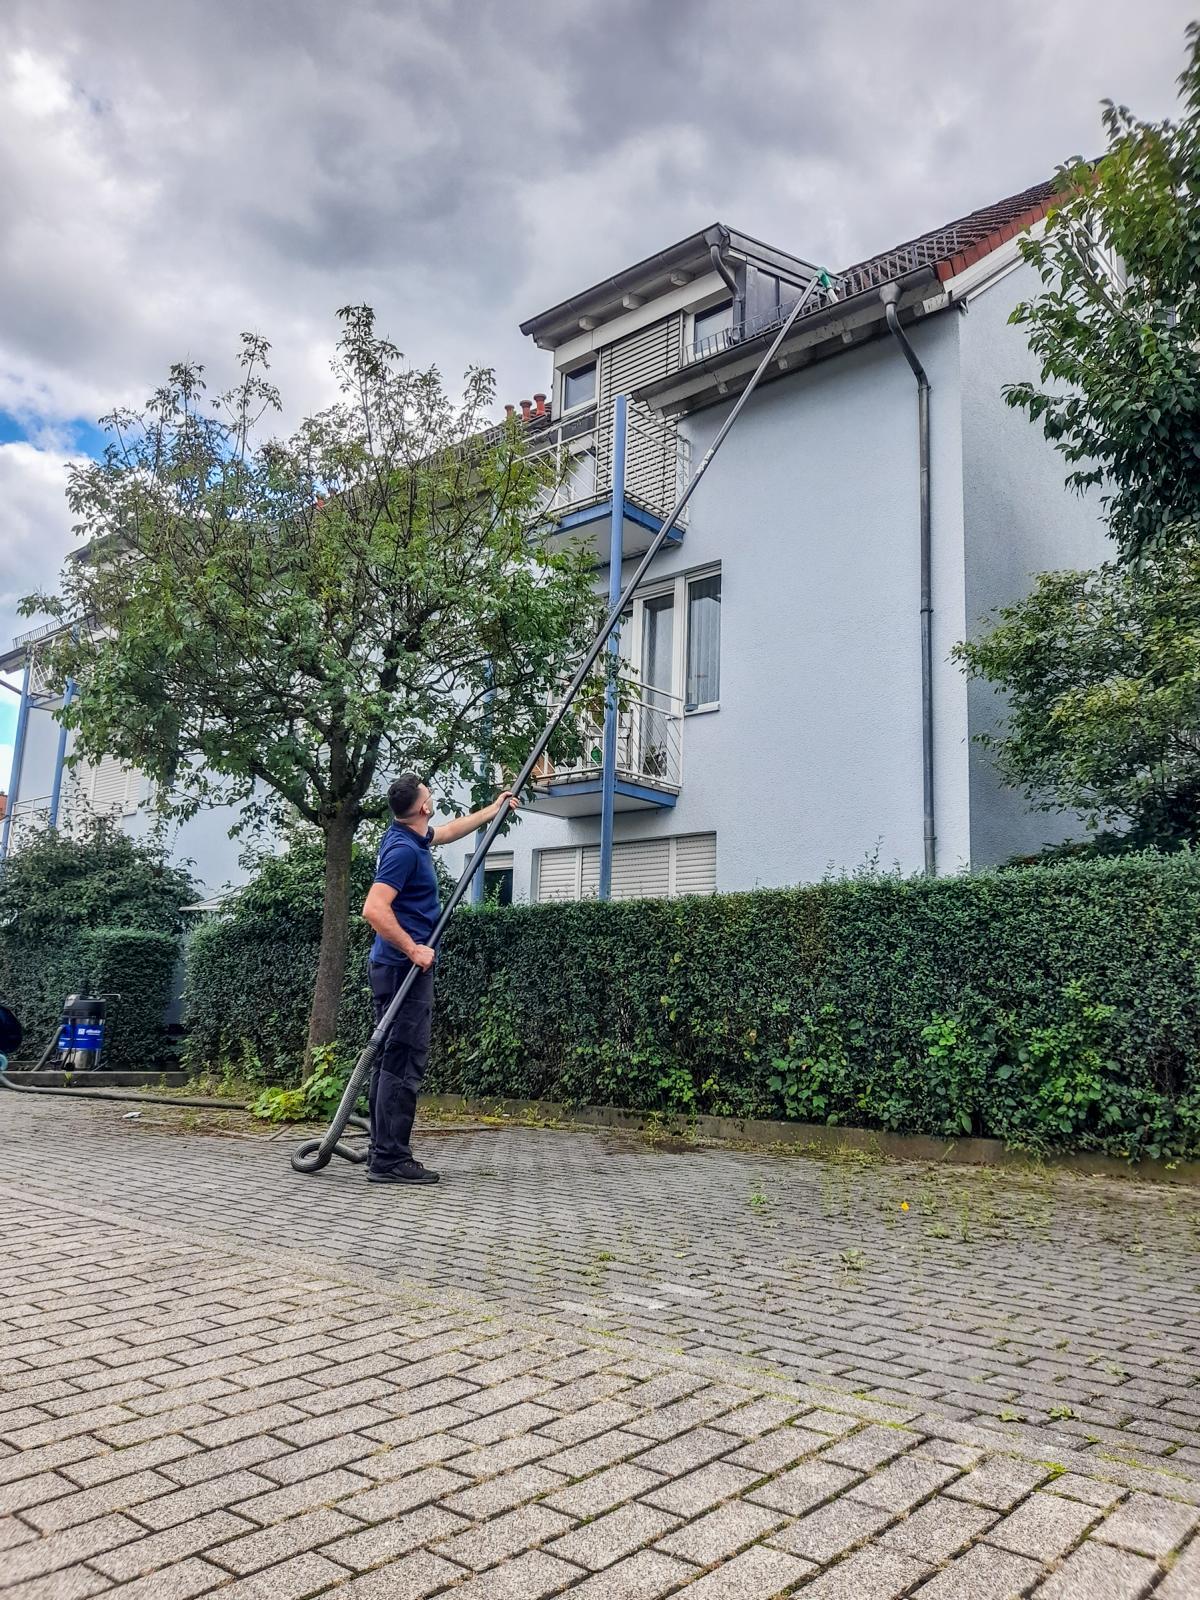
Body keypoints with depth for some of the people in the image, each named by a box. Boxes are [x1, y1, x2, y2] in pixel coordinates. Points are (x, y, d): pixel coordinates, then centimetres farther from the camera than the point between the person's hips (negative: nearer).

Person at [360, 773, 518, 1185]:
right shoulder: (403, 850, -16)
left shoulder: (410, 837, 13)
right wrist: (413, 949, -22)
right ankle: (391, 1160, -7)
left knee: (391, 1062, 10)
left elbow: (448, 831, 34)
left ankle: (384, 1153, 15)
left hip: (396, 967, 10)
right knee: (404, 1064, -9)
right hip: (405, 968, -10)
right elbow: (374, 909, -25)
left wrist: (493, 810, 42)